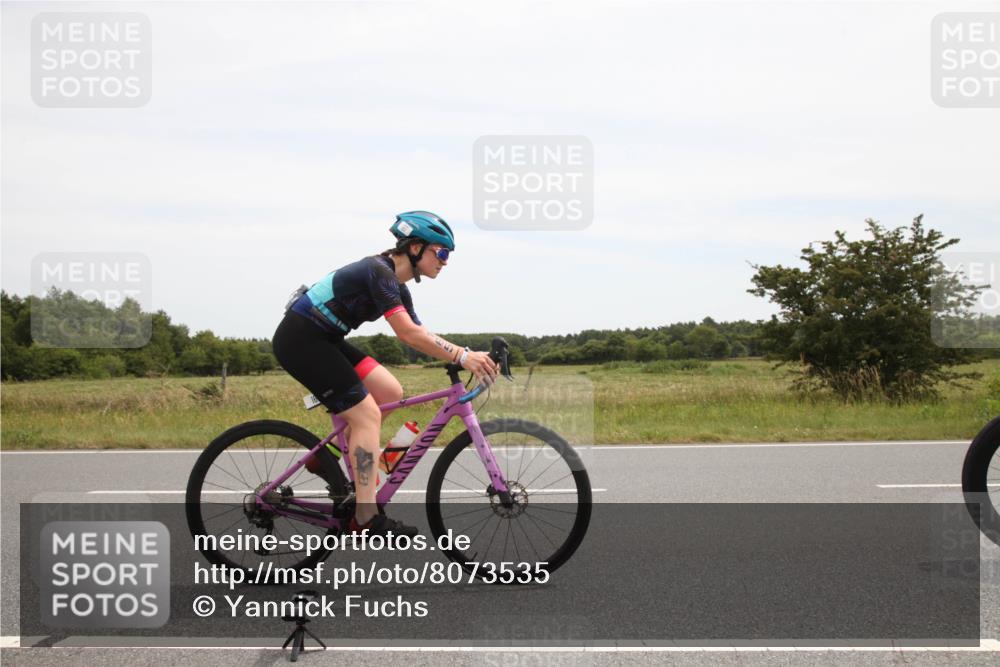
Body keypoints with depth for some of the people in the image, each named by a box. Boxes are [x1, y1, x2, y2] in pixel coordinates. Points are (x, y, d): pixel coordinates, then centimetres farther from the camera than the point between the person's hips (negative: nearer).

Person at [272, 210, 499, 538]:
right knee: (367, 414, -12)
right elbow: (408, 334, -29)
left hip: (322, 339, 10)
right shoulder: (379, 271, -19)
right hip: (300, 339, -10)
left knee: (390, 393, 2)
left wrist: (467, 357, -4)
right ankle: (367, 520, -13)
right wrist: (463, 356, -31)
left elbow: (421, 336, 8)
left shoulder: (397, 287, 10)